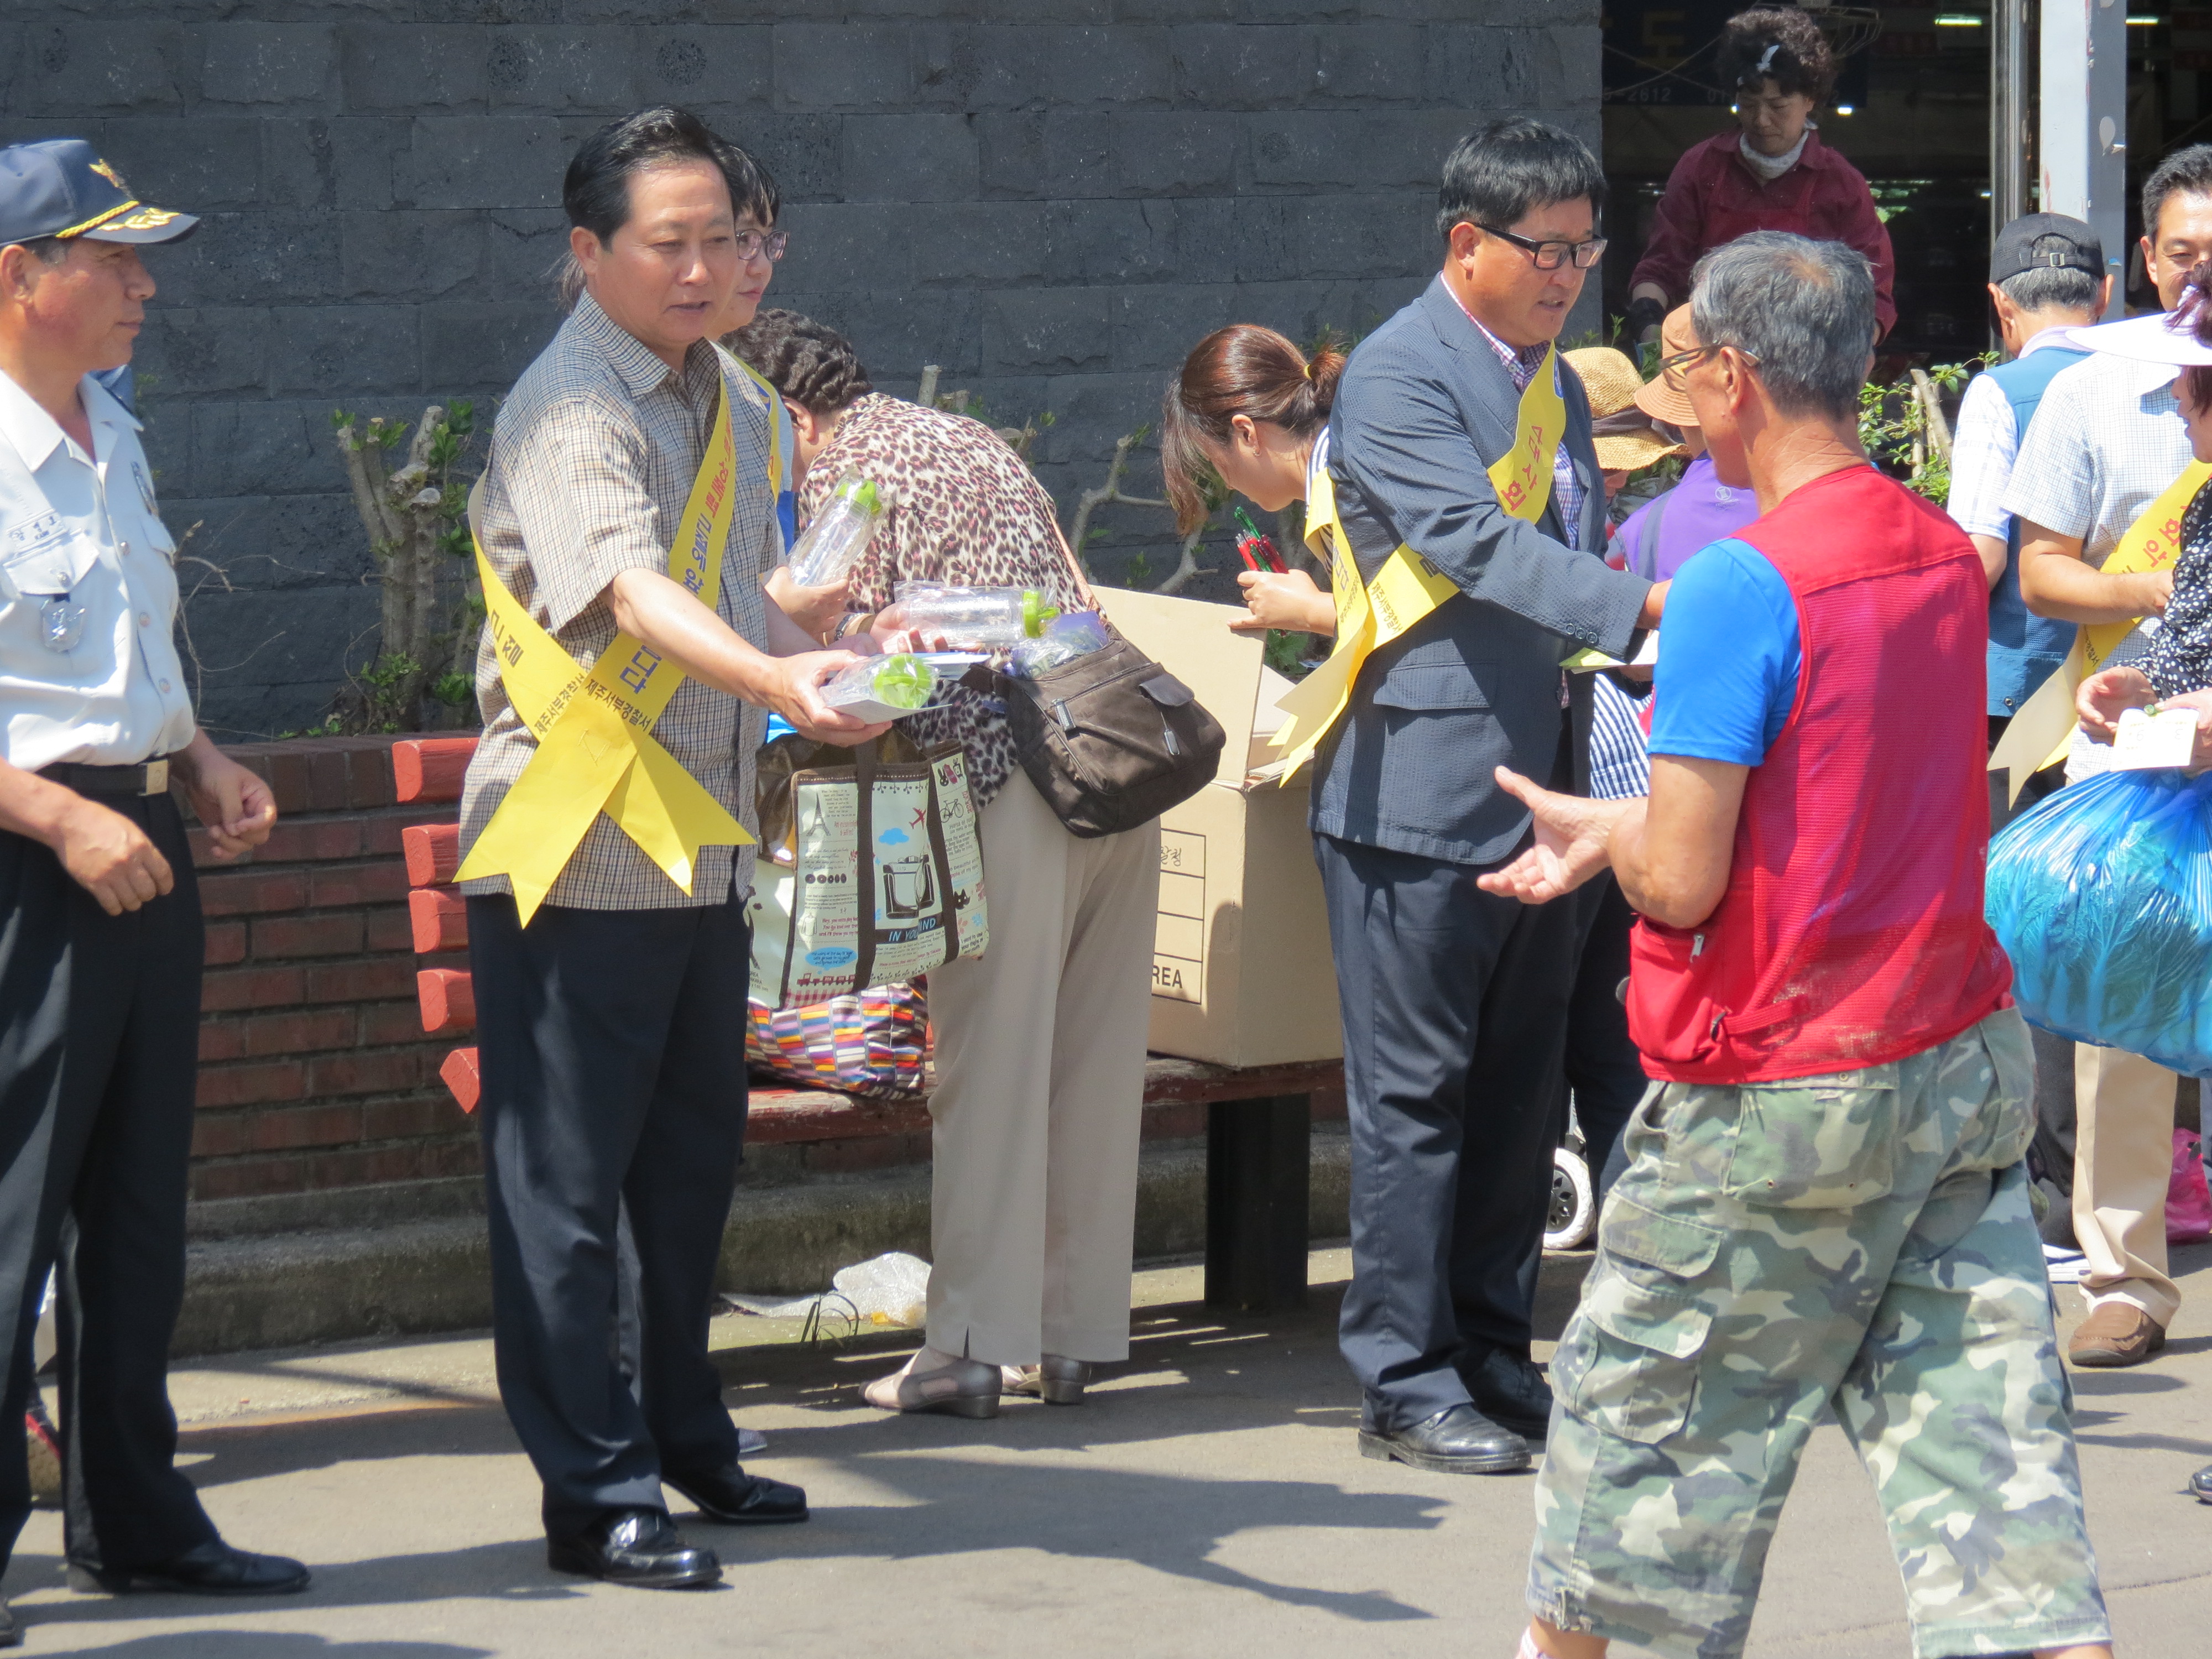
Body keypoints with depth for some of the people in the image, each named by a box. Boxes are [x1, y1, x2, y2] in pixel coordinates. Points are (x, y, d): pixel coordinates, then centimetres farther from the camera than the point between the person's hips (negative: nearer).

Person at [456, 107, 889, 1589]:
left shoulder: (735, 403, 13)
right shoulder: (570, 408, -16)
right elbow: (631, 590, -32)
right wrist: (778, 677, -46)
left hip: (705, 843, 9)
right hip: (578, 849, -8)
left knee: (692, 1161, 17)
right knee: (568, 1177, -2)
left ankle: (684, 1442, 30)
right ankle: (596, 1495, 1)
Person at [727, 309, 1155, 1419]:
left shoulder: (844, 474, -1)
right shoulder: (967, 441, 24)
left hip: (1006, 782, -8)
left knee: (989, 1071, -4)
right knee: (1091, 1066, 10)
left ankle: (976, 1349, -2)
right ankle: (1073, 1335, 15)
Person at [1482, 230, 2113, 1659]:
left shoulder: (1741, 584, -17)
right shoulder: (1945, 557, 7)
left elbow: (1683, 882, -18)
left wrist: (1605, 835, 5)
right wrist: (1615, 831, 21)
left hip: (1783, 1098, -7)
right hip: (1970, 1061, 7)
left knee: (1645, 1416, 12)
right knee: (1986, 1437, 3)